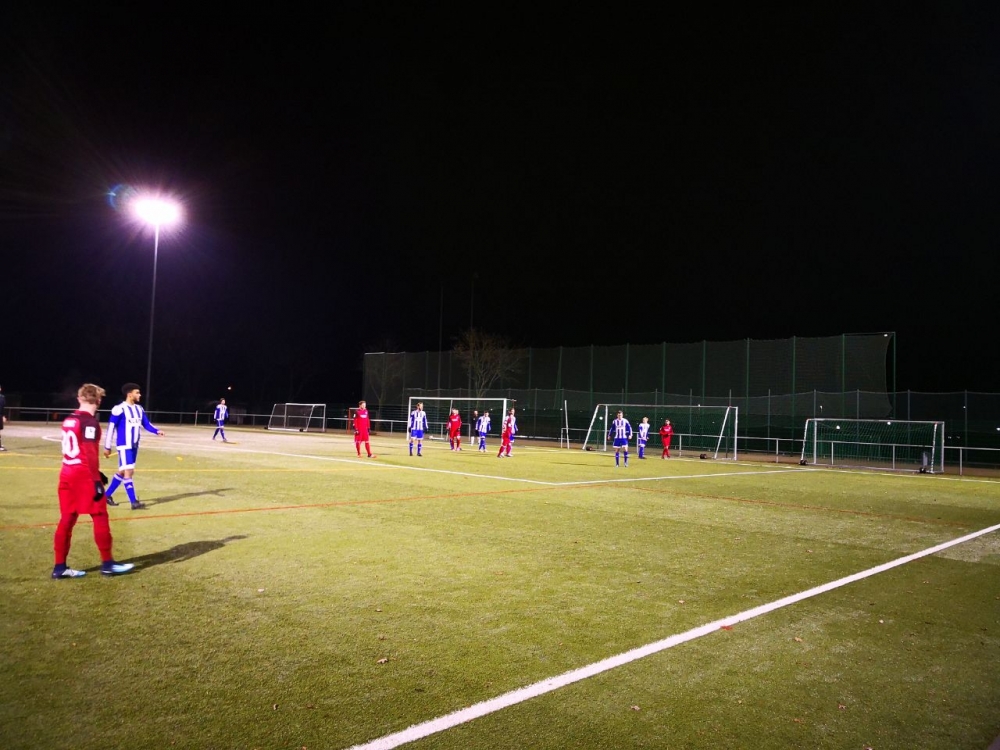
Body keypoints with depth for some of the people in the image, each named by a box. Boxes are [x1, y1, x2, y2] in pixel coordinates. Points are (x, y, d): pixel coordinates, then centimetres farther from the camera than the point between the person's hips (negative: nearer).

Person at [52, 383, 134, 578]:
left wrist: (96, 474, 23)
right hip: (84, 476, -8)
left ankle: (60, 567, 12)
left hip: (67, 474, 8)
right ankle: (107, 563, 8)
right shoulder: (90, 422, -13)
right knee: (100, 517, 2)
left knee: (67, 519, 10)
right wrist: (96, 481, -17)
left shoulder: (69, 420, 13)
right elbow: (90, 454, -18)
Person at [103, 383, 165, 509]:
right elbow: (111, 428, -10)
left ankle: (107, 495, 30)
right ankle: (133, 502, -8)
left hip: (134, 445, 8)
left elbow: (146, 424, 9)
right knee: (128, 471, -10)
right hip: (124, 445, -8)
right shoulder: (119, 409, -13)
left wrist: (157, 431, -11)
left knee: (123, 471, 15)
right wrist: (107, 447, -9)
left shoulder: (139, 409, 9)